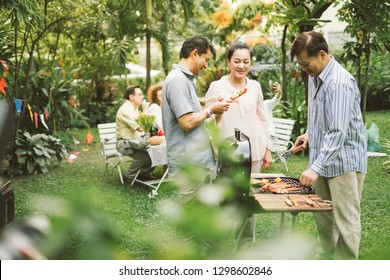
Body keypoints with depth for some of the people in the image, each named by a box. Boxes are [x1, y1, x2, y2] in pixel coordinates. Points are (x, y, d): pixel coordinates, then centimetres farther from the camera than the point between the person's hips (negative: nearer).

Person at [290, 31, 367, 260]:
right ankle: (325, 258, 31)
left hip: (344, 160, -9)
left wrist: (316, 168, -30)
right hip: (323, 159, 9)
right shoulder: (314, 77, 7)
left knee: (345, 220, -1)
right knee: (323, 217, 17)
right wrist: (310, 134, 7)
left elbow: (338, 133, -28)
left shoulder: (340, 83, -22)